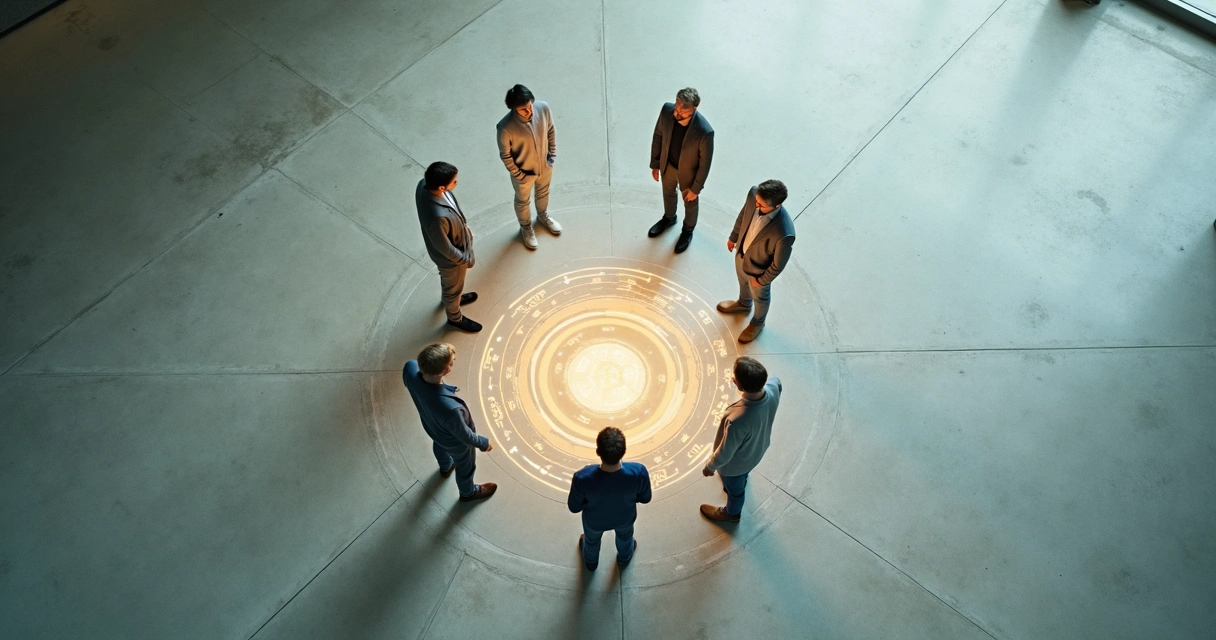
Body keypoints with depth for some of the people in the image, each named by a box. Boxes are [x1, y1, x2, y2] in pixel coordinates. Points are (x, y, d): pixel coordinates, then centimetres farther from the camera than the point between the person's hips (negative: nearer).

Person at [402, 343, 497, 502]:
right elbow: (464, 435, -27)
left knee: (439, 446, 40)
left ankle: (445, 468, 74)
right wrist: (484, 443, -8)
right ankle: (468, 493, 62)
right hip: (455, 442, -5)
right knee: (465, 466, 30)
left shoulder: (410, 369, -36)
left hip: (431, 427, 5)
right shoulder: (450, 408, -50)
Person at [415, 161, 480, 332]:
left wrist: (463, 226, 14)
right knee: (453, 286, 24)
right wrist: (466, 260, -12)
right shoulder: (438, 216, -48)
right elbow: (445, 248, -30)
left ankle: (452, 297, 67)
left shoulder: (424, 185, -24)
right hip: (450, 257, -7)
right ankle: (455, 317, 53)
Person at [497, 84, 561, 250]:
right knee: (523, 201, 25)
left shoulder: (543, 108, -26)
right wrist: (518, 174, -13)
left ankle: (543, 216, 64)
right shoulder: (505, 127, -36)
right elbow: (505, 155, -20)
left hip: (545, 165, 4)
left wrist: (553, 155, -1)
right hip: (523, 171, -4)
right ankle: (526, 228, 54)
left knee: (543, 193, 32)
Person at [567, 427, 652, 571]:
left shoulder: (582, 477, -42)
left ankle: (591, 562, 67)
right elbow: (645, 498, -17)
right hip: (625, 518, 1)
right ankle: (624, 558, 68)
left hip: (594, 521, -1)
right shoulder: (639, 472, -39)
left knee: (592, 540, 36)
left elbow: (574, 507, -21)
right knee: (625, 537, 38)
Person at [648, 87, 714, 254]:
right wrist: (655, 164, 2)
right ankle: (669, 218, 64)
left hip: (688, 171, -3)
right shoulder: (667, 110, -28)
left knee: (690, 201, 26)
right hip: (667, 164, 4)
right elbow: (658, 136, -8)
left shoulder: (704, 131, -40)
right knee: (668, 193, 32)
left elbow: (705, 163, -23)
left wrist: (696, 188, -11)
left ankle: (688, 229, 57)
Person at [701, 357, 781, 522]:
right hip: (757, 449, 5)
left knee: (734, 488, 30)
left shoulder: (737, 420, -49)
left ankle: (732, 513, 62)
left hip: (736, 462, -5)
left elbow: (725, 453, -28)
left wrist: (709, 466, -10)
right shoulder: (773, 387, -33)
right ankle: (740, 482, 74)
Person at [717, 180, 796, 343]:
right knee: (743, 282, 36)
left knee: (760, 297, 28)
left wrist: (761, 281, -10)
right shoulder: (754, 194, -30)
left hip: (758, 269, -5)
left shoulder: (784, 234, -46)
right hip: (741, 253, 5)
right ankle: (743, 304, 70)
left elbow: (778, 264, -26)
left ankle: (758, 323, 60)